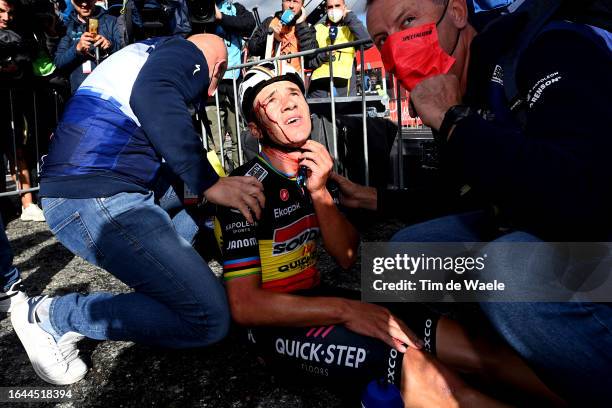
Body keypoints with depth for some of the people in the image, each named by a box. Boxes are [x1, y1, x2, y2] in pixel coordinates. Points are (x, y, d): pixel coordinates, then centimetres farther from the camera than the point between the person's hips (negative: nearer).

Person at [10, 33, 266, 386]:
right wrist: (209, 183, -22)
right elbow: (155, 99, -22)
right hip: (99, 198, -11)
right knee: (209, 319, -15)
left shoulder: (149, 53, 29)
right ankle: (52, 317, -2)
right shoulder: (188, 53, 2)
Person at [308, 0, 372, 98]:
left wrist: (350, 17, 3)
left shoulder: (352, 28, 17)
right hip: (319, 83, 1)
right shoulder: (317, 29, 18)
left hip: (343, 84, -1)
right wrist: (323, 55, -8)